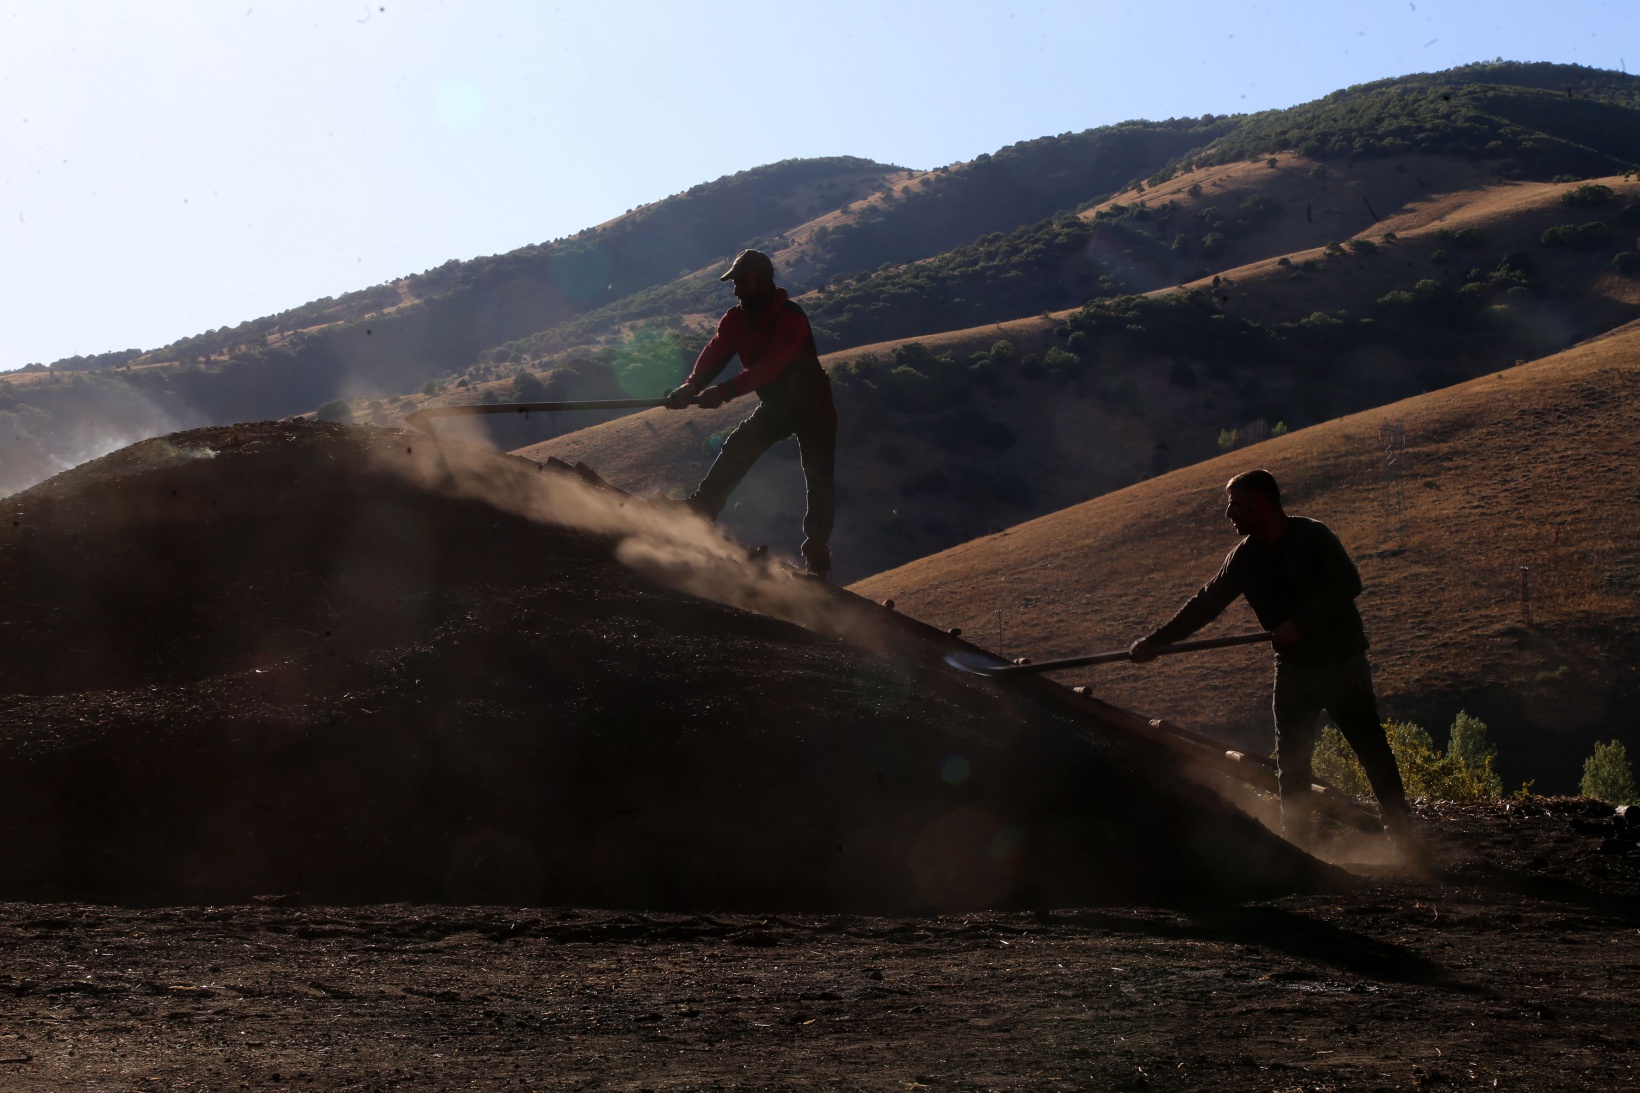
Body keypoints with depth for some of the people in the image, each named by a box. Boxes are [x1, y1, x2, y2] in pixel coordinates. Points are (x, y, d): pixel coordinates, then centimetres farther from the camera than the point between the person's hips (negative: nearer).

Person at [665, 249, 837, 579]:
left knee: (819, 481, -9)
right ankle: (699, 514, -1)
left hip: (812, 407, -7)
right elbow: (714, 353, -17)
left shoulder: (790, 318, -28)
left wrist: (724, 392, -50)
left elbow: (768, 367, -39)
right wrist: (692, 384, -37)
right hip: (774, 406, 7)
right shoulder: (736, 319, -5)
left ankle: (817, 560, -7)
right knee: (735, 451, -6)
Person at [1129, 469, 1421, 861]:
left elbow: (1348, 585, -20)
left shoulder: (1312, 537, -12)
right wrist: (1155, 640, 5)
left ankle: (1406, 843, 3)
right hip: (1293, 667, 5)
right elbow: (1206, 603, 9)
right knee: (1291, 765, 3)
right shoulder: (1245, 555, 5)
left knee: (1373, 752, -3)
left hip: (1341, 662, -5)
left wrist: (1300, 623, -27)